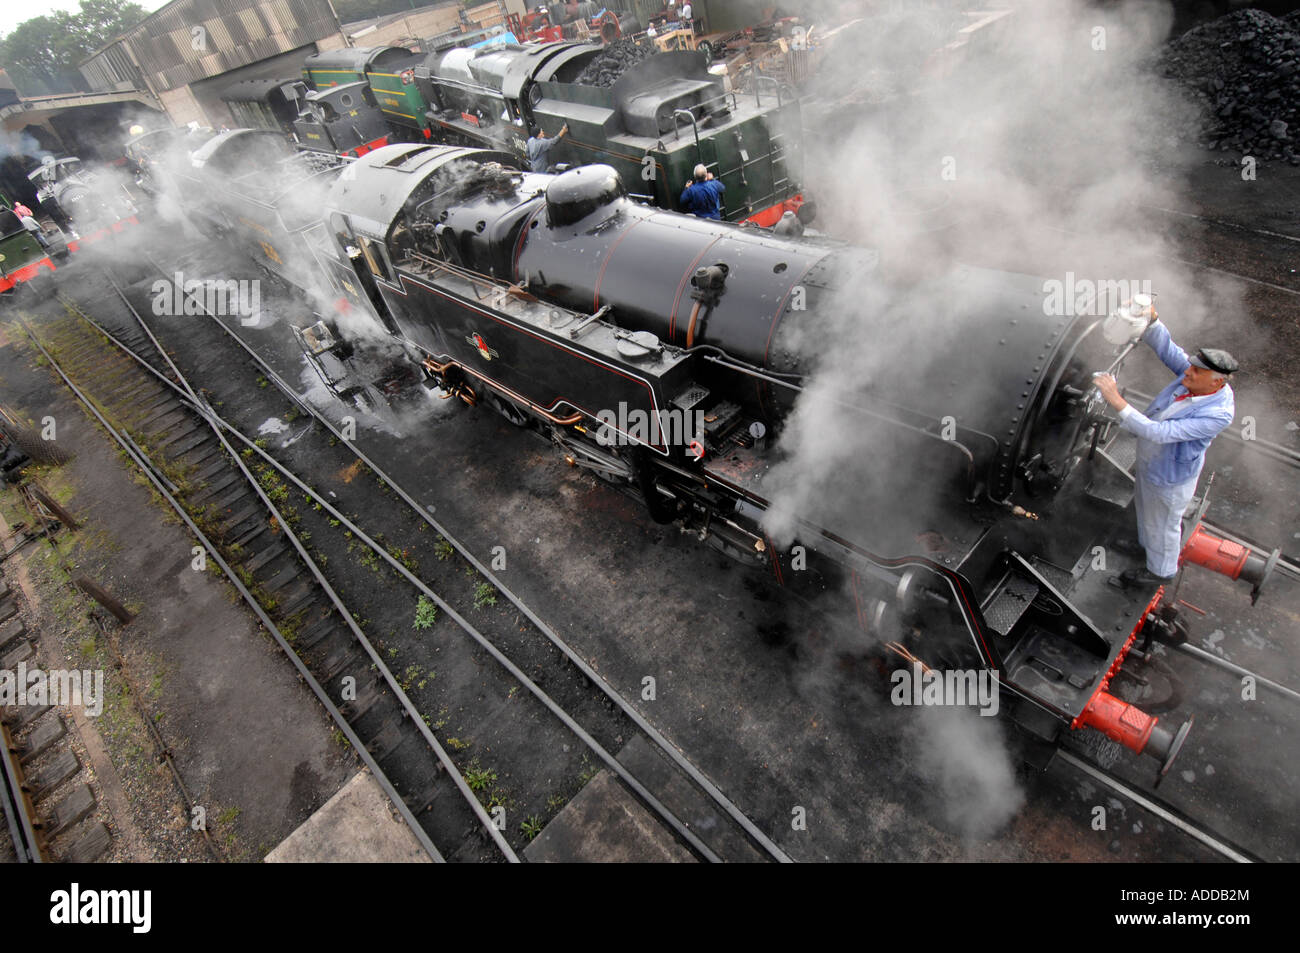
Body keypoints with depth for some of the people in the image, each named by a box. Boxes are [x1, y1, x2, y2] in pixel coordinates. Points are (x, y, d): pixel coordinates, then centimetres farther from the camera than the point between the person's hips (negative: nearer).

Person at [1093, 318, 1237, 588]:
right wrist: (1151, 318, -32)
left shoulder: (1218, 414, -37)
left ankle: (1160, 571, 42)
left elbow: (1161, 433, -43)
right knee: (1145, 506, 32)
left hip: (1170, 476, -8)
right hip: (1149, 460, 8)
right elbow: (1165, 346, -12)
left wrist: (1118, 402, -50)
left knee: (1164, 524, 17)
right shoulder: (1191, 375, -17)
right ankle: (1145, 545, 59)